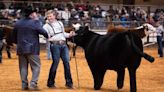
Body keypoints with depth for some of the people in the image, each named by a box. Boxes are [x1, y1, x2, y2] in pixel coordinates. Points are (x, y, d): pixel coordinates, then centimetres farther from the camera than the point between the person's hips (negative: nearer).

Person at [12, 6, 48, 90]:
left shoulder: (17, 23, 8)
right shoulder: (35, 22, -9)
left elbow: (14, 37, 15)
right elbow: (44, 32, -12)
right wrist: (48, 36, 7)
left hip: (21, 49, 6)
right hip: (32, 49, -5)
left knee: (23, 67, 12)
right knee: (36, 66, 2)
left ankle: (24, 85, 13)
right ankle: (33, 84, -6)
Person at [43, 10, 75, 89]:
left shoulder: (60, 23, 18)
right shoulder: (46, 26, 4)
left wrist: (69, 35, 11)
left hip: (63, 44, 4)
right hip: (55, 45, -4)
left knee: (66, 62, 0)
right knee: (55, 63, -5)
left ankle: (69, 82, 8)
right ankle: (50, 83, 9)